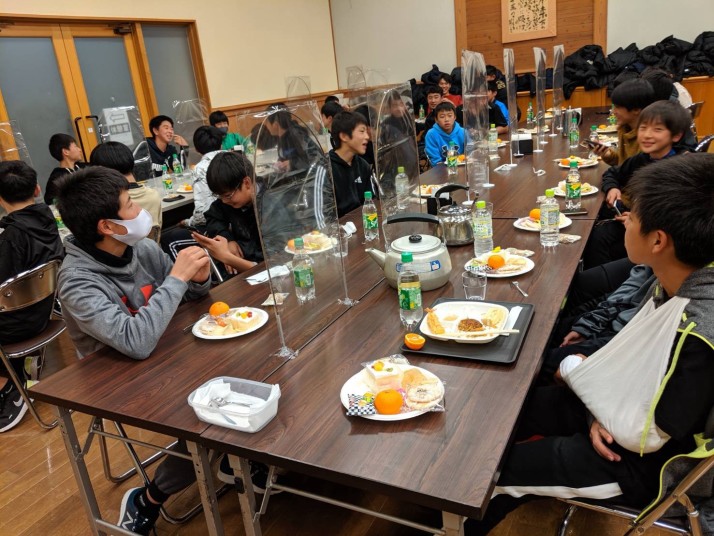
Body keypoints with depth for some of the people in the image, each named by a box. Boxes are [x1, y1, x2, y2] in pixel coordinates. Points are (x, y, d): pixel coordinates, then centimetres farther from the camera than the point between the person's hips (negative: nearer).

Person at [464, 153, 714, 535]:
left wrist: (576, 371, -14)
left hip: (640, 461, -7)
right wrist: (600, 411, -10)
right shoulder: (676, 284, -9)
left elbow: (646, 436, -26)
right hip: (621, 412, 7)